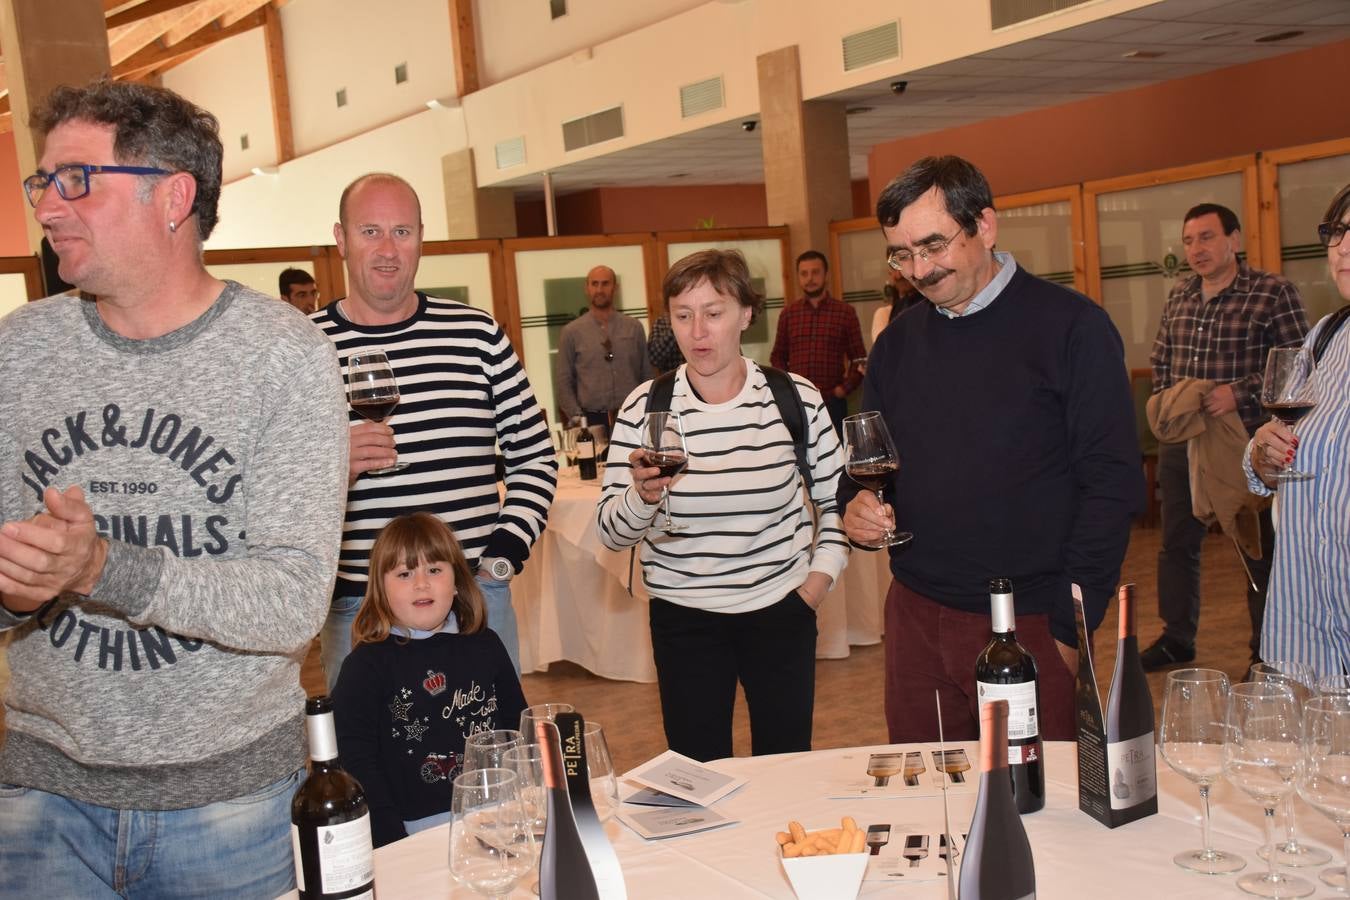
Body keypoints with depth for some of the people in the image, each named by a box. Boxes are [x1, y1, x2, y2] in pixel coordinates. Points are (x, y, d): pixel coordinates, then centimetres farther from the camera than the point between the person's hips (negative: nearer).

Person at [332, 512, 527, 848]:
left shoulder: (485, 647, 10)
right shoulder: (366, 665, -2)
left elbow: (518, 729, 17)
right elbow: (356, 763, -6)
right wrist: (394, 842, -14)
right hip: (416, 830, -3)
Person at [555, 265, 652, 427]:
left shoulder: (634, 327, 7)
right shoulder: (571, 332, 4)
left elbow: (647, 375, 8)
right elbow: (563, 381, 4)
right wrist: (577, 418, -5)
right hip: (592, 420, -1)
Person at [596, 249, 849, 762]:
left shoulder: (797, 400, -4)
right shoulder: (643, 408, -7)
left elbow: (835, 499, 9)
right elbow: (611, 534, -6)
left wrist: (820, 579, 2)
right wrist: (643, 495, -25)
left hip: (780, 610, 1)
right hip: (683, 618, -1)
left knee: (787, 766, 13)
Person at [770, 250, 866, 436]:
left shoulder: (845, 312, 5)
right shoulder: (788, 314, 9)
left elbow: (859, 358, 7)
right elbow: (778, 357, 15)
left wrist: (845, 388, -4)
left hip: (833, 402, -1)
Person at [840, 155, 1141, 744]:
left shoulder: (1071, 327, -7)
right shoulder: (898, 342, 10)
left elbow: (1112, 484, -9)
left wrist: (1070, 626, -13)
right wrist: (856, 507, -4)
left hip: (1031, 627, -4)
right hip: (916, 616, 5)